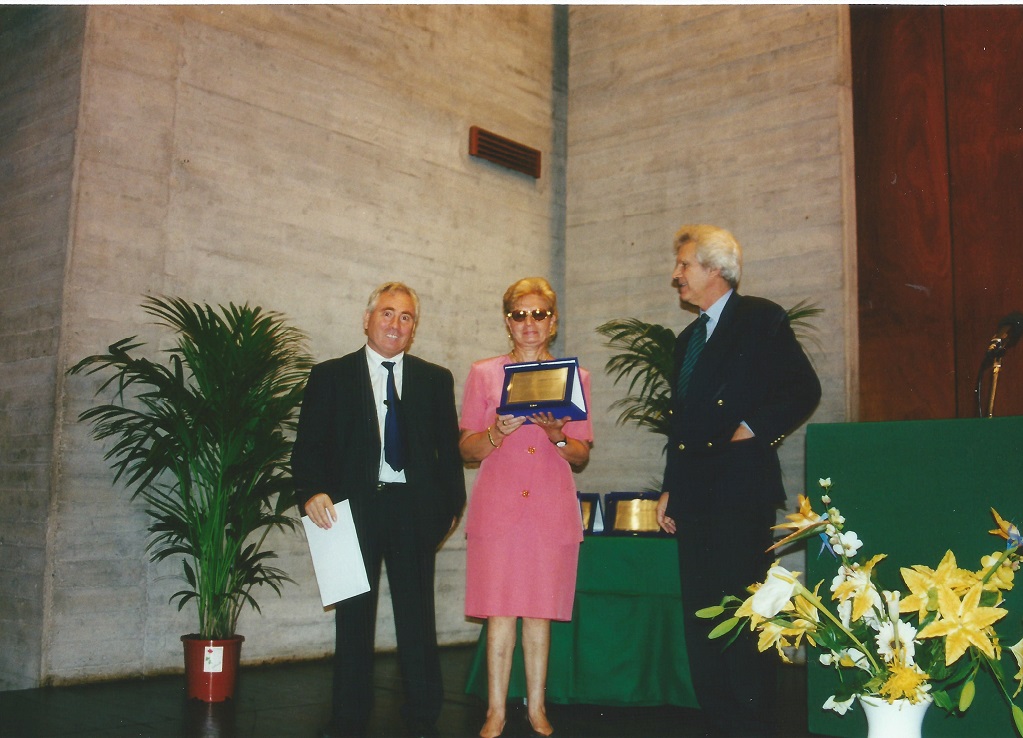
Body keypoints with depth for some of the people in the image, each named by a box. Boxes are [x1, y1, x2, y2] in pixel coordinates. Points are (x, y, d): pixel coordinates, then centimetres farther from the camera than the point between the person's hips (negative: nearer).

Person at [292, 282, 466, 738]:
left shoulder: (436, 380, 11)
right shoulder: (330, 376, 7)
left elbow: (449, 447, 9)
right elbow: (309, 444, 0)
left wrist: (452, 504, 3)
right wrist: (312, 491, -16)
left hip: (415, 509, 1)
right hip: (354, 508, 0)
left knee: (418, 616, 6)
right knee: (353, 617, 9)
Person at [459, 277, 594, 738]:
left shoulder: (575, 376, 10)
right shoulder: (483, 374, 8)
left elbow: (581, 457, 9)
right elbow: (467, 449, 6)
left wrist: (556, 434, -11)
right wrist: (498, 432, -13)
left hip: (551, 509, 1)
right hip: (497, 505, -1)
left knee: (539, 613, 4)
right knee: (499, 612, -1)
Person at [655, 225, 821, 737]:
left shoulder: (760, 319, 0)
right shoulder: (687, 339, 21)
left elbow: (803, 390, -7)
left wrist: (753, 429, -13)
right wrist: (670, 489, 17)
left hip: (740, 487, -7)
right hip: (695, 493, 8)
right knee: (700, 613, 8)